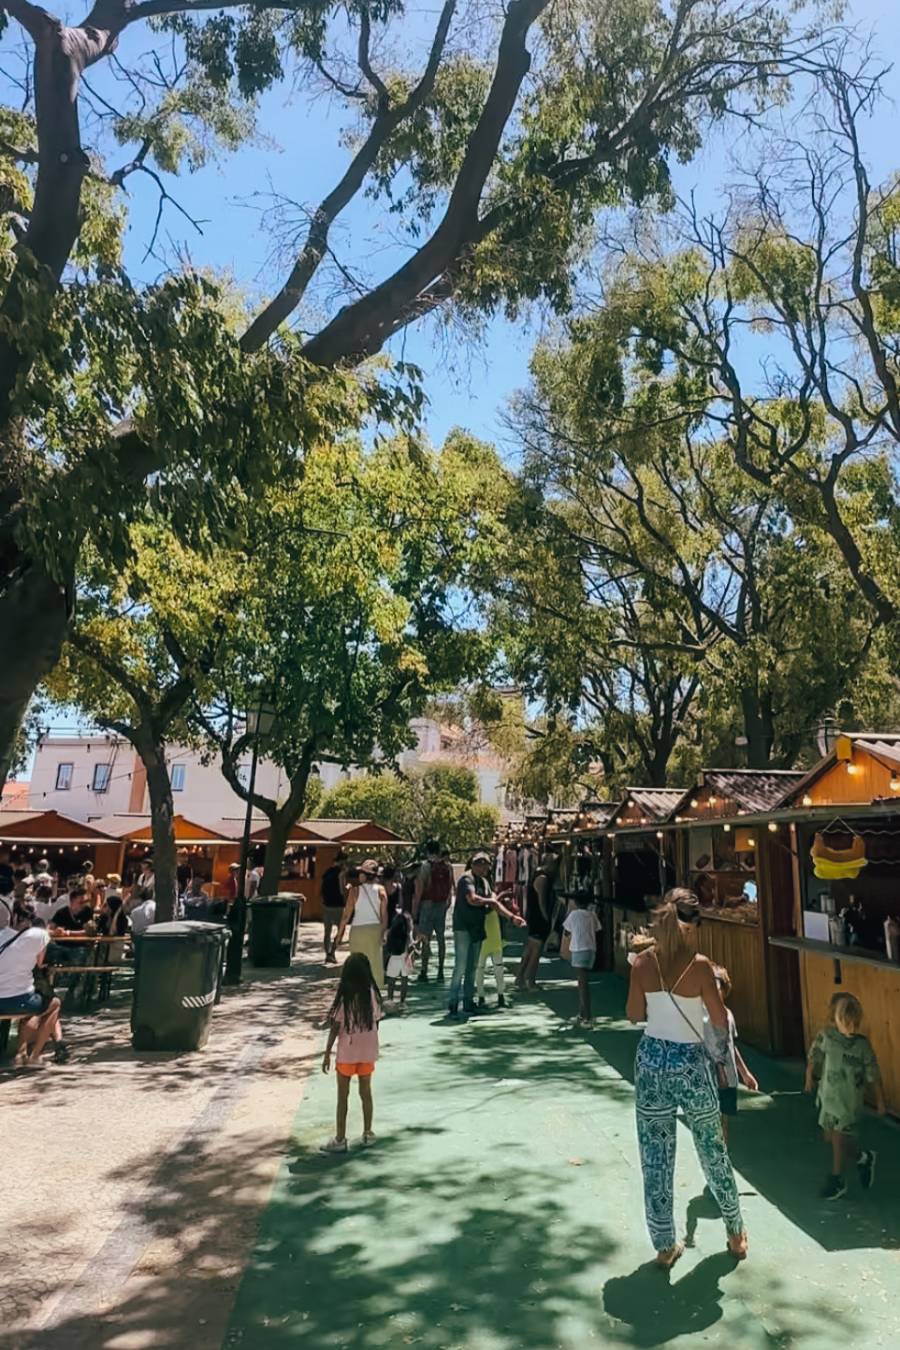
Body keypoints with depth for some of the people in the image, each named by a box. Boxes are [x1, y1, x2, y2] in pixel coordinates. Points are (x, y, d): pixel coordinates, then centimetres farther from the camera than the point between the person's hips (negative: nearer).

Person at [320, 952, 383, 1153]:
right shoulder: (372, 993, -6)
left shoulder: (344, 997, -16)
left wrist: (327, 1053, -5)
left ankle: (340, 1140, 15)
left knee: (343, 1095, 9)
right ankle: (368, 1133, 28)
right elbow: (376, 1023, 1)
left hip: (347, 1052, -3)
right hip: (368, 1051, 3)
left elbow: (335, 1027, -13)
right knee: (366, 1092, 17)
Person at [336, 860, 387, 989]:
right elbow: (384, 915, 0)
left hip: (358, 930, -2)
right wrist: (382, 933, 11)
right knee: (375, 963, 11)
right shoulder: (381, 890, -1)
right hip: (375, 929, 2)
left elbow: (346, 915, -6)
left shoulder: (355, 890, -7)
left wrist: (339, 935, 2)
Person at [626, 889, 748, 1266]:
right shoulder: (699, 965, -17)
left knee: (656, 1156, 14)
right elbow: (721, 1022, -9)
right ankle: (735, 1233, 39)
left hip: (651, 1058, 2)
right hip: (690, 1061, -2)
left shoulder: (642, 962, -9)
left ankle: (665, 1245, 25)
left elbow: (635, 1014, 0)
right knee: (713, 1150, 20)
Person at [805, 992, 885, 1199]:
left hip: (850, 1100, -4)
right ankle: (863, 1157, 41)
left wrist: (880, 1102, 1)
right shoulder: (826, 1036, -12)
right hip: (828, 1096, 4)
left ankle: (837, 1181, 26)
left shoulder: (862, 1045, -17)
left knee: (839, 1139, 3)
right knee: (830, 1138, 15)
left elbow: (873, 1077, -6)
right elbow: (814, 1057, 2)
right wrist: (810, 1077, -4)